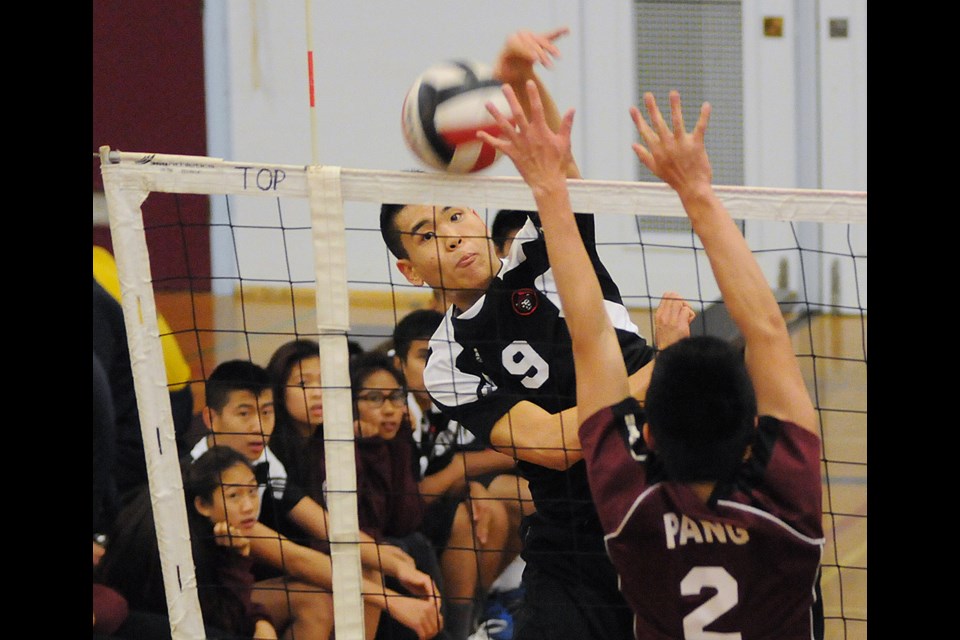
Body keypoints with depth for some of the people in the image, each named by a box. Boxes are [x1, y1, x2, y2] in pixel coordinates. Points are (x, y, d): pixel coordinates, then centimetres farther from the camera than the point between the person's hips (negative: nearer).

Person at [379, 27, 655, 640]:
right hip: (574, 558, -1)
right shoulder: (449, 366, 1)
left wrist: (521, 79, -34)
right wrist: (662, 360, -15)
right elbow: (554, 442, -12)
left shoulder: (545, 251, 6)